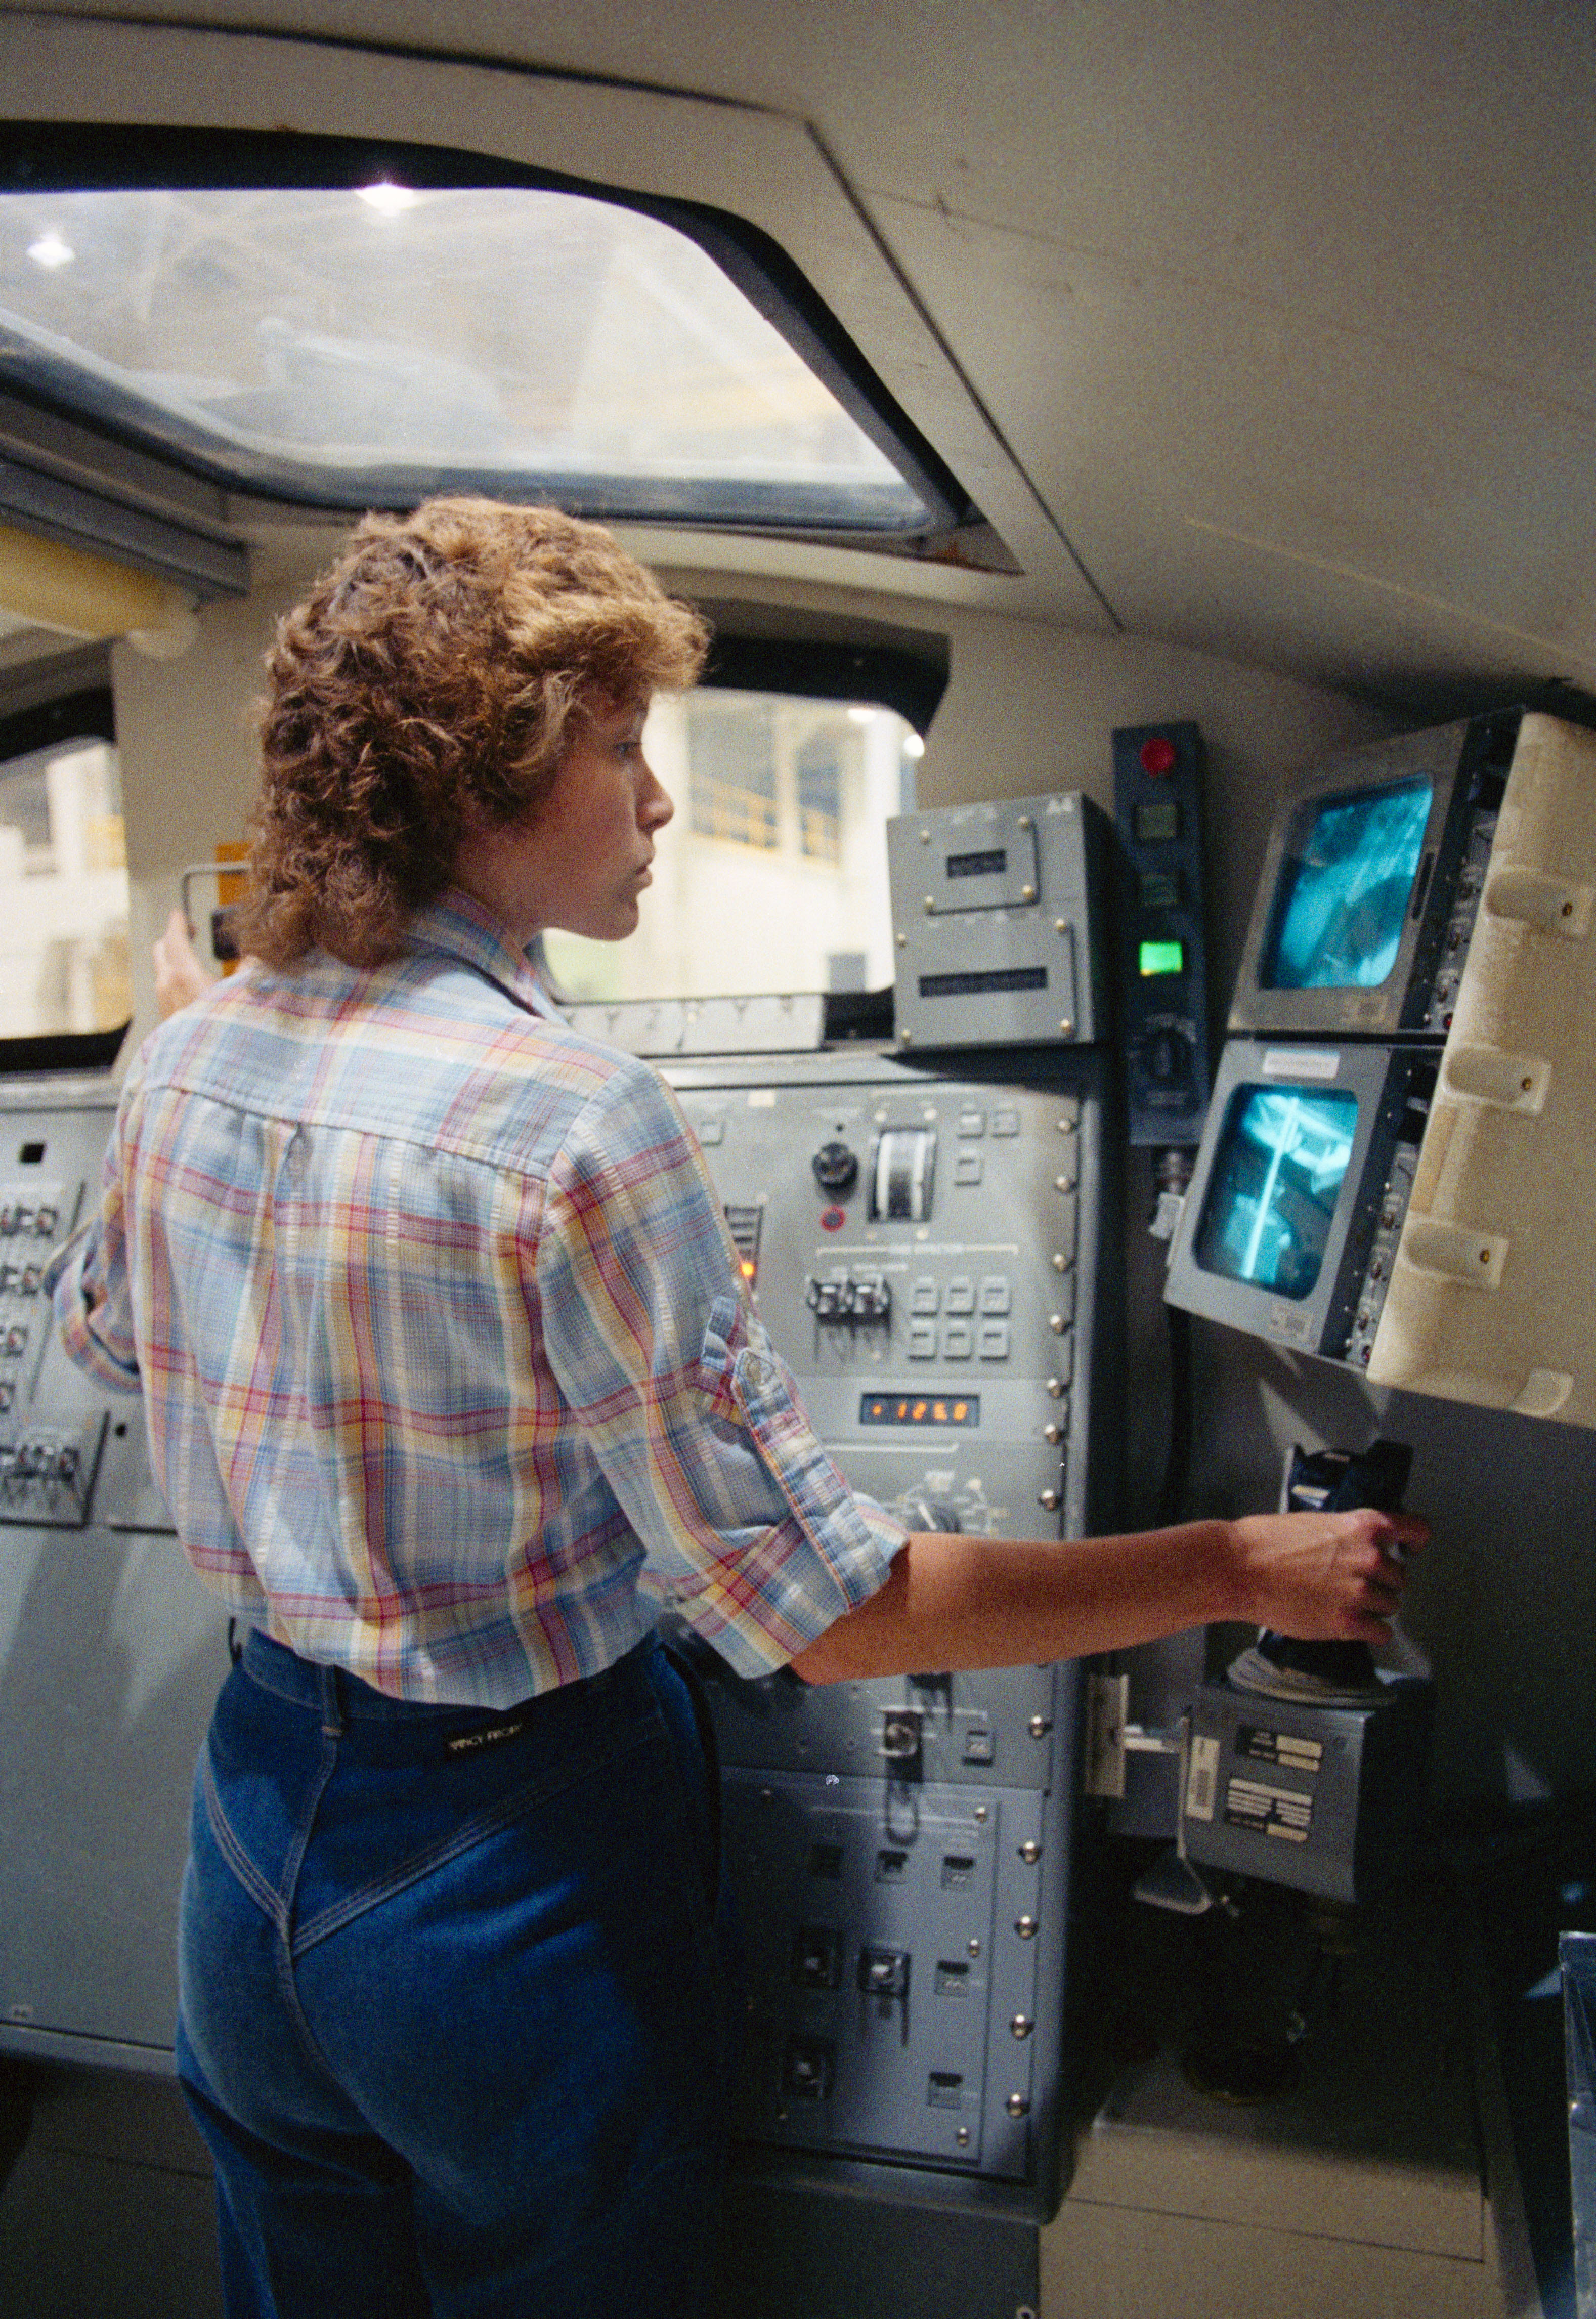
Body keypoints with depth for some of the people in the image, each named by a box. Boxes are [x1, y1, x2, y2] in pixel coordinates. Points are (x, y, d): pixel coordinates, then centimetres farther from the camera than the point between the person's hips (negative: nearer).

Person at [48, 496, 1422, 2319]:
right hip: (511, 1870, -6)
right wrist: (1247, 1568, -17)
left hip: (257, 1814, 7)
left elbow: (100, 1328, 16)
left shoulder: (184, 1055, -5)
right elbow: (832, 1615, -25)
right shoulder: (565, 1118, -28)